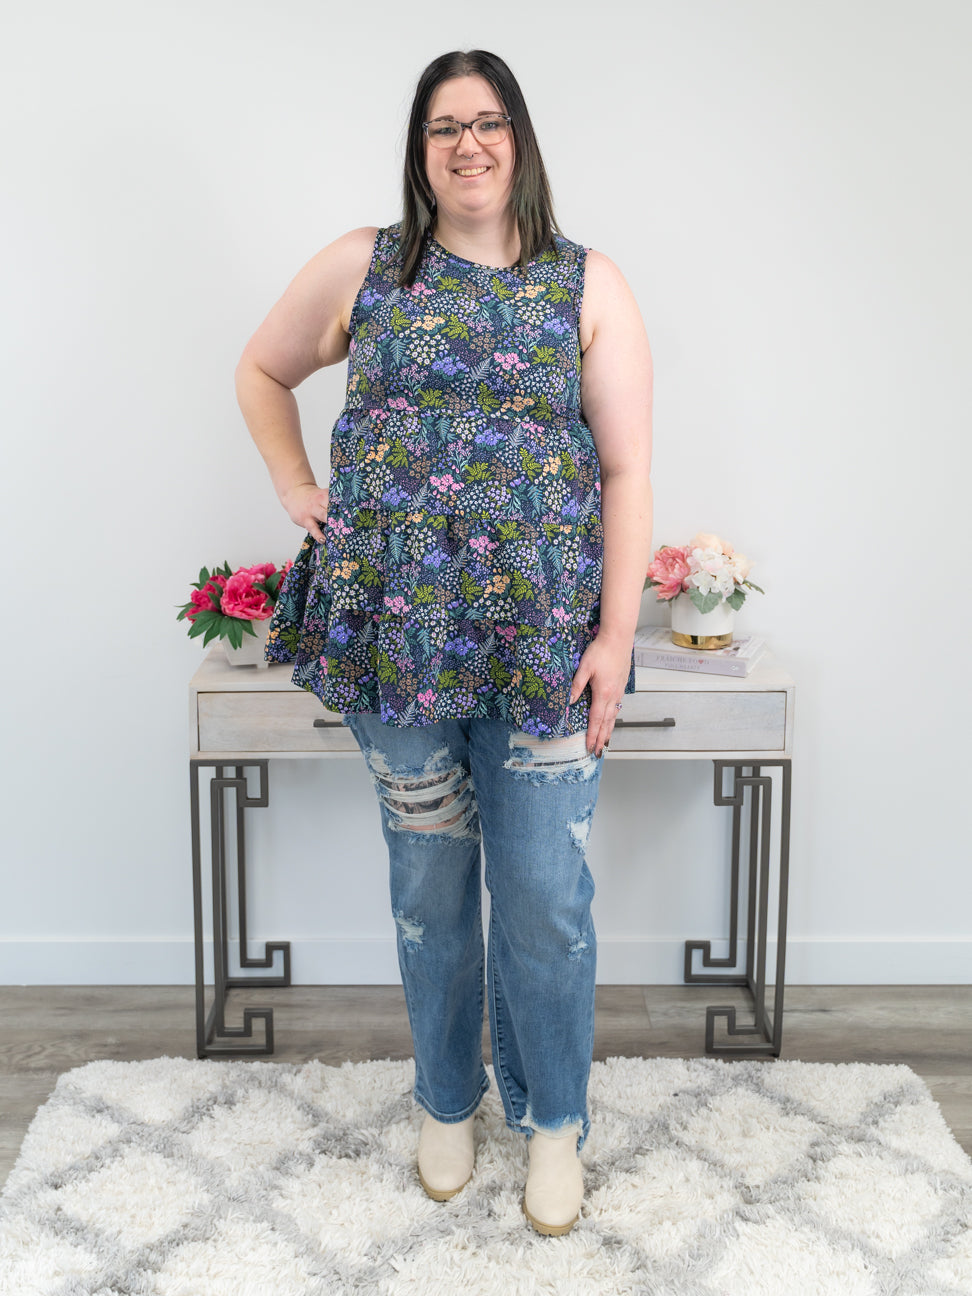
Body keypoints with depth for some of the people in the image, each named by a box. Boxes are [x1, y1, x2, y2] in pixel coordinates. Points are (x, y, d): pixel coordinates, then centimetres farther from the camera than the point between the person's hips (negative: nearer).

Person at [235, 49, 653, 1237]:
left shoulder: (588, 287, 3)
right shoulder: (363, 267, 6)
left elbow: (627, 471, -1)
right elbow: (260, 371, 20)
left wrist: (617, 634, -8)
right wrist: (297, 490, 7)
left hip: (546, 643, -1)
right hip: (398, 635, 1)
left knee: (547, 899, 3)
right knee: (429, 886, 13)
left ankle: (552, 1118, 26)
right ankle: (446, 1102, 34)